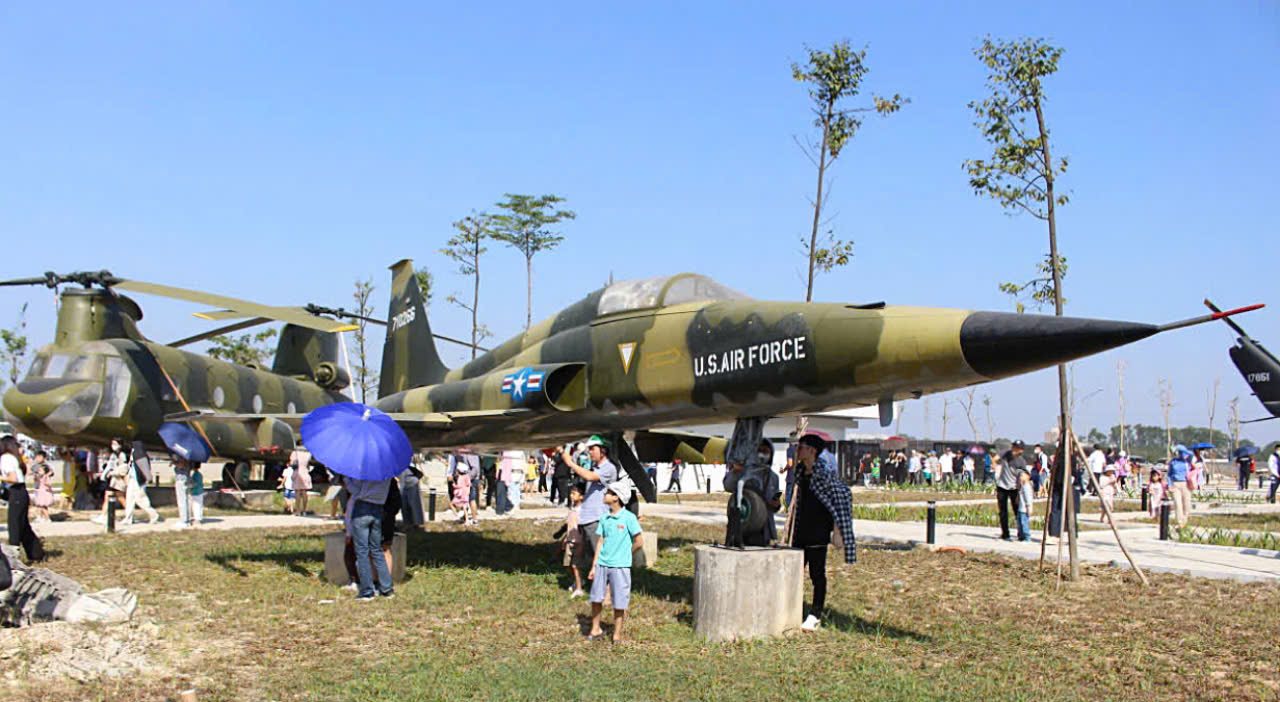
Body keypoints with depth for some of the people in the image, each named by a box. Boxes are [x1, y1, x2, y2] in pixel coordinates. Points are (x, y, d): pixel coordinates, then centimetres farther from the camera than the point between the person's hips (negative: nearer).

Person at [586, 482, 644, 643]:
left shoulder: (628, 518, -8)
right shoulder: (604, 518, 7)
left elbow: (639, 542, -6)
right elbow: (600, 543, 9)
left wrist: (624, 554, 5)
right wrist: (594, 566, 5)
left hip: (620, 566, -5)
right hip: (602, 564, 5)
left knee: (619, 602, 3)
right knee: (596, 598, 7)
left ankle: (617, 634, 16)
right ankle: (596, 629, 24)